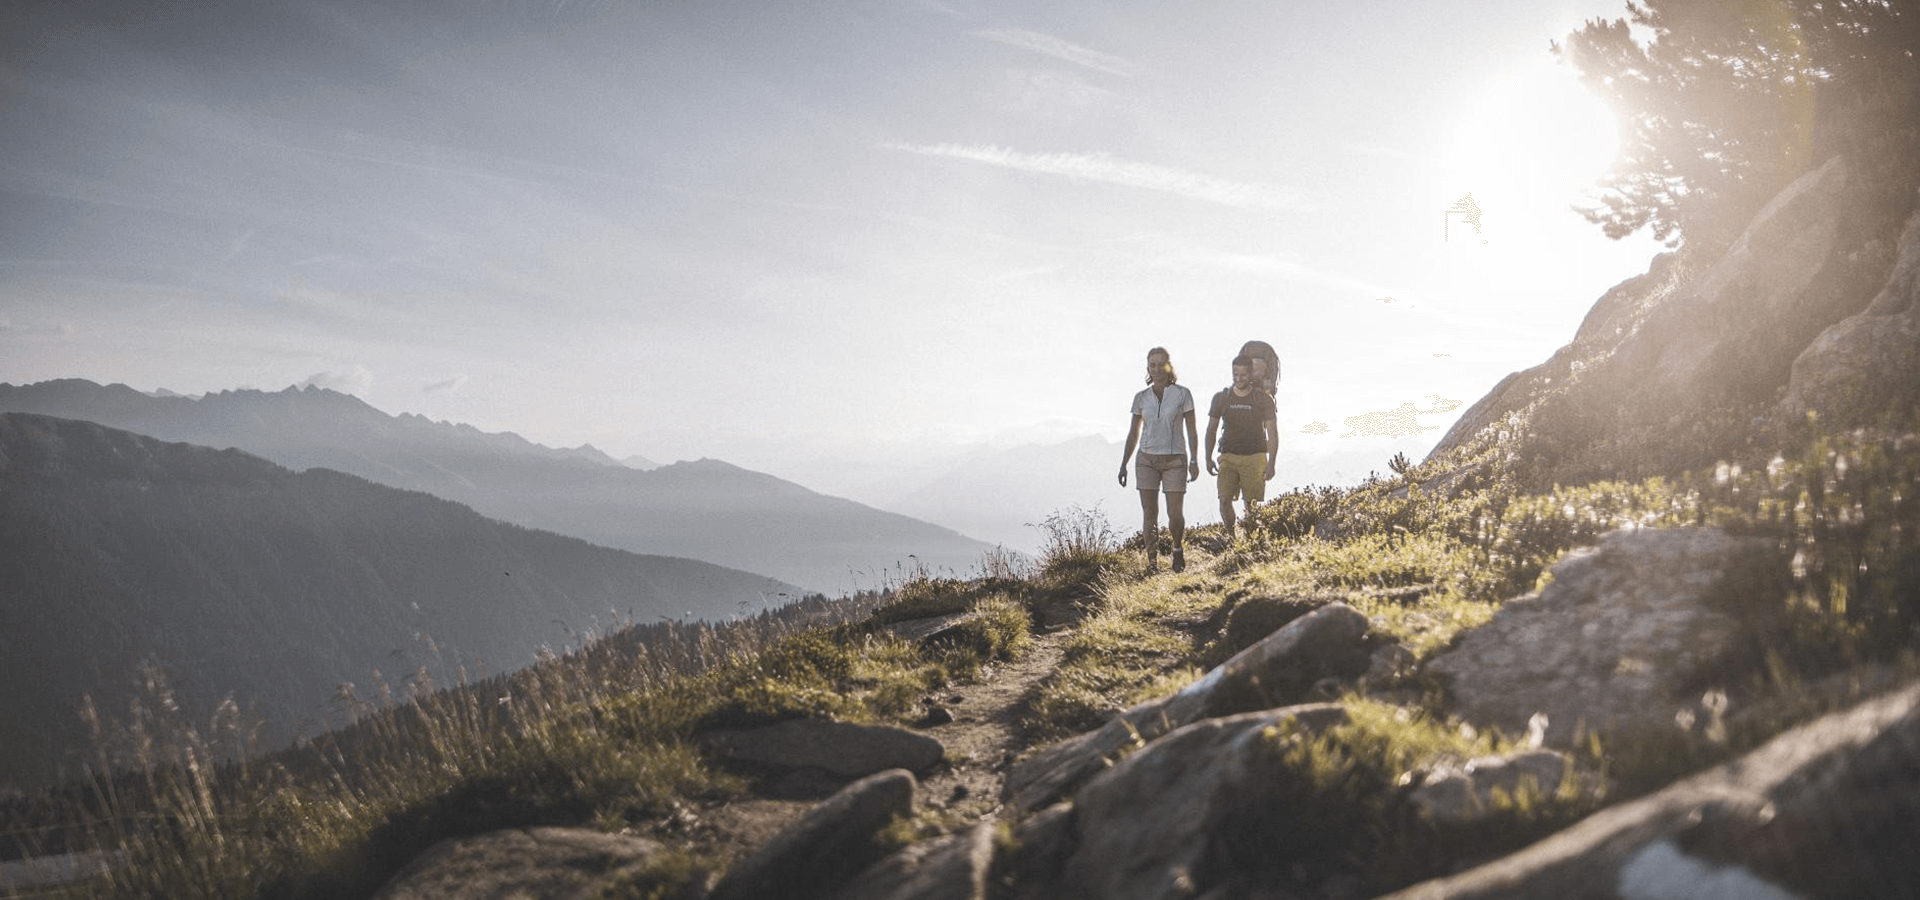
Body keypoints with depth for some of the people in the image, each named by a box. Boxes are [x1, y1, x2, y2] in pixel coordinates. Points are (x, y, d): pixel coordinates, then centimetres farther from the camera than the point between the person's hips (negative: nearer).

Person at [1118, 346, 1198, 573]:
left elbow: (1191, 431, 1)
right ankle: (1152, 562, 4)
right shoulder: (1141, 398, 5)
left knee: (1175, 514, -4)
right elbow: (1134, 434, 11)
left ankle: (1178, 549, 24)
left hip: (1175, 460, -2)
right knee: (1149, 514, -3)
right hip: (1146, 460, 2)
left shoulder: (1183, 394, -1)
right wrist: (1123, 465, 8)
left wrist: (1194, 461, -7)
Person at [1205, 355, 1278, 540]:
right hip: (1228, 457, 2)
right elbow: (1211, 430, 11)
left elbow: (1272, 433, -2)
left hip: (1254, 457, -2)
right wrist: (1208, 458, 2)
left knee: (1251, 504, -5)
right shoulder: (1221, 398, 5)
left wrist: (1271, 463, -10)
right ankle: (1231, 536, 9)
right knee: (1225, 500, -9)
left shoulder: (1263, 399, -1)